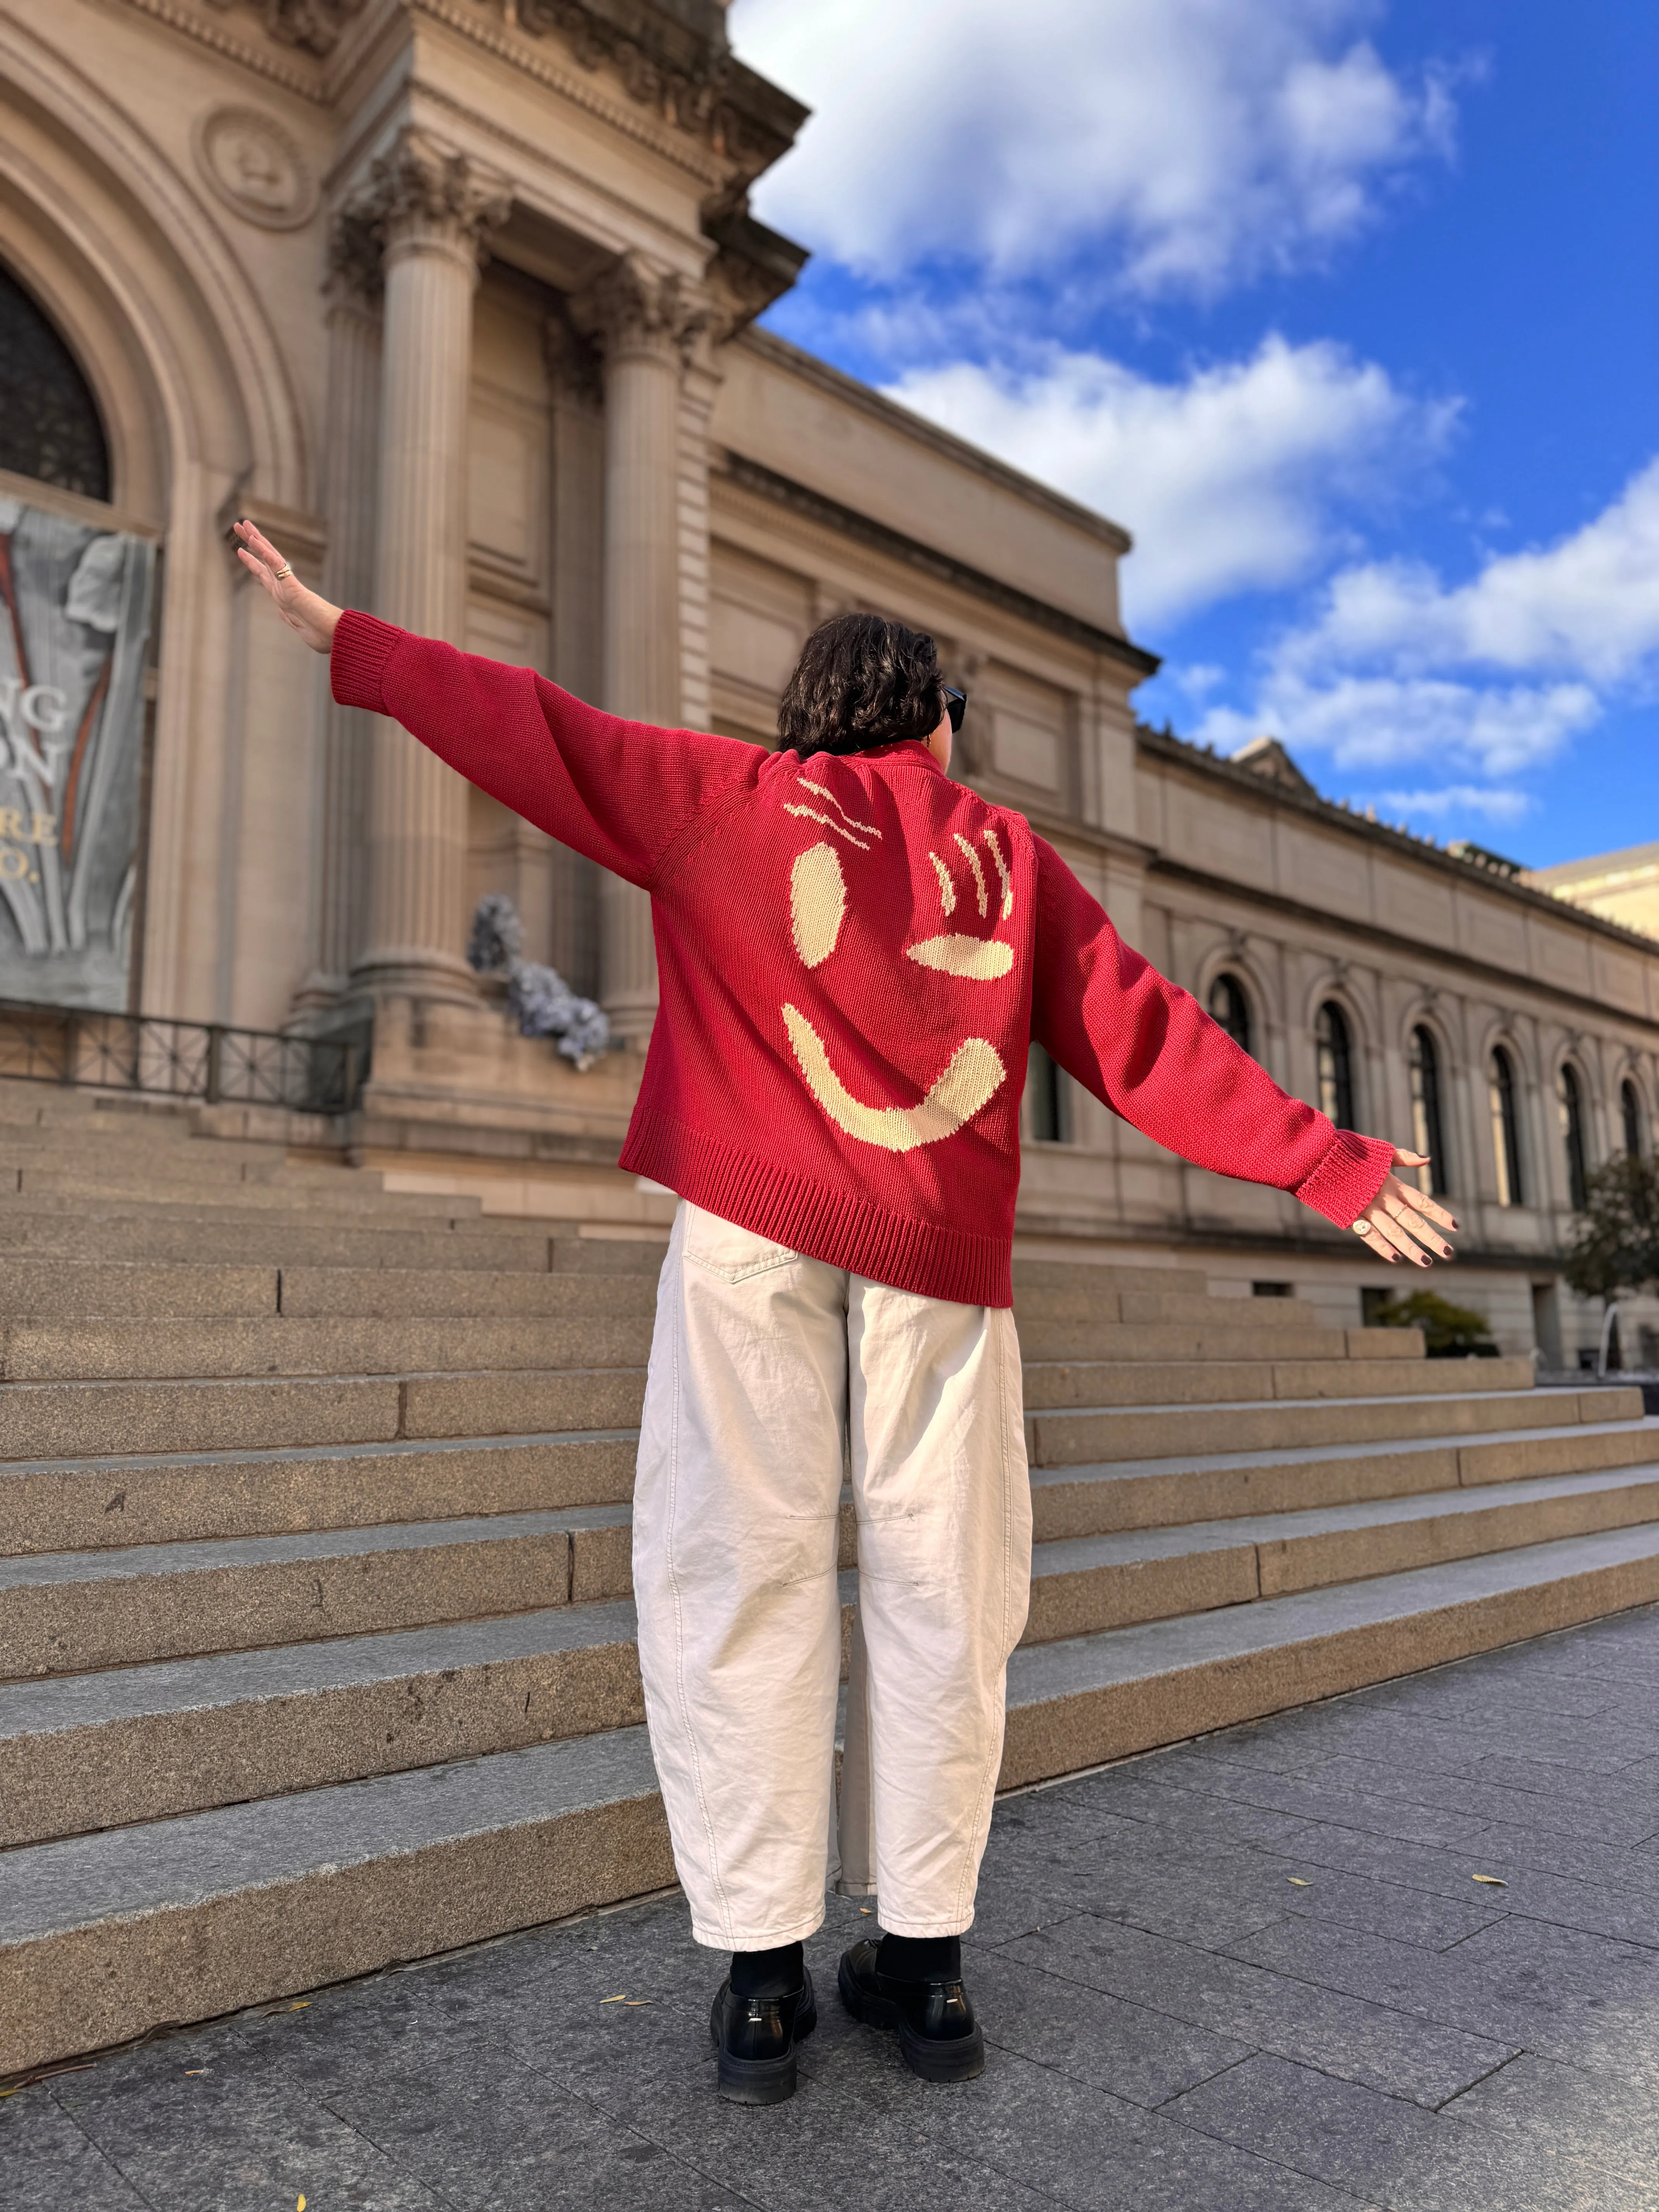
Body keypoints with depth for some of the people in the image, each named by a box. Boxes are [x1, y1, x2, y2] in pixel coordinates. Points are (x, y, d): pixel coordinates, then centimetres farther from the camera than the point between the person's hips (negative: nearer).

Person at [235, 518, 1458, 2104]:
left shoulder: (733, 795, 11)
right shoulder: (1007, 851, 15)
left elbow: (540, 732, 11)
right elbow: (1148, 1038, 9)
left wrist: (349, 645, 22)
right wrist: (1332, 1166, 12)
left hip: (753, 1218, -1)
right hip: (942, 1238, 2)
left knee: (743, 1570, 3)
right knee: (936, 1587, 8)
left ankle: (762, 1975, 6)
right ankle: (923, 1961, 14)